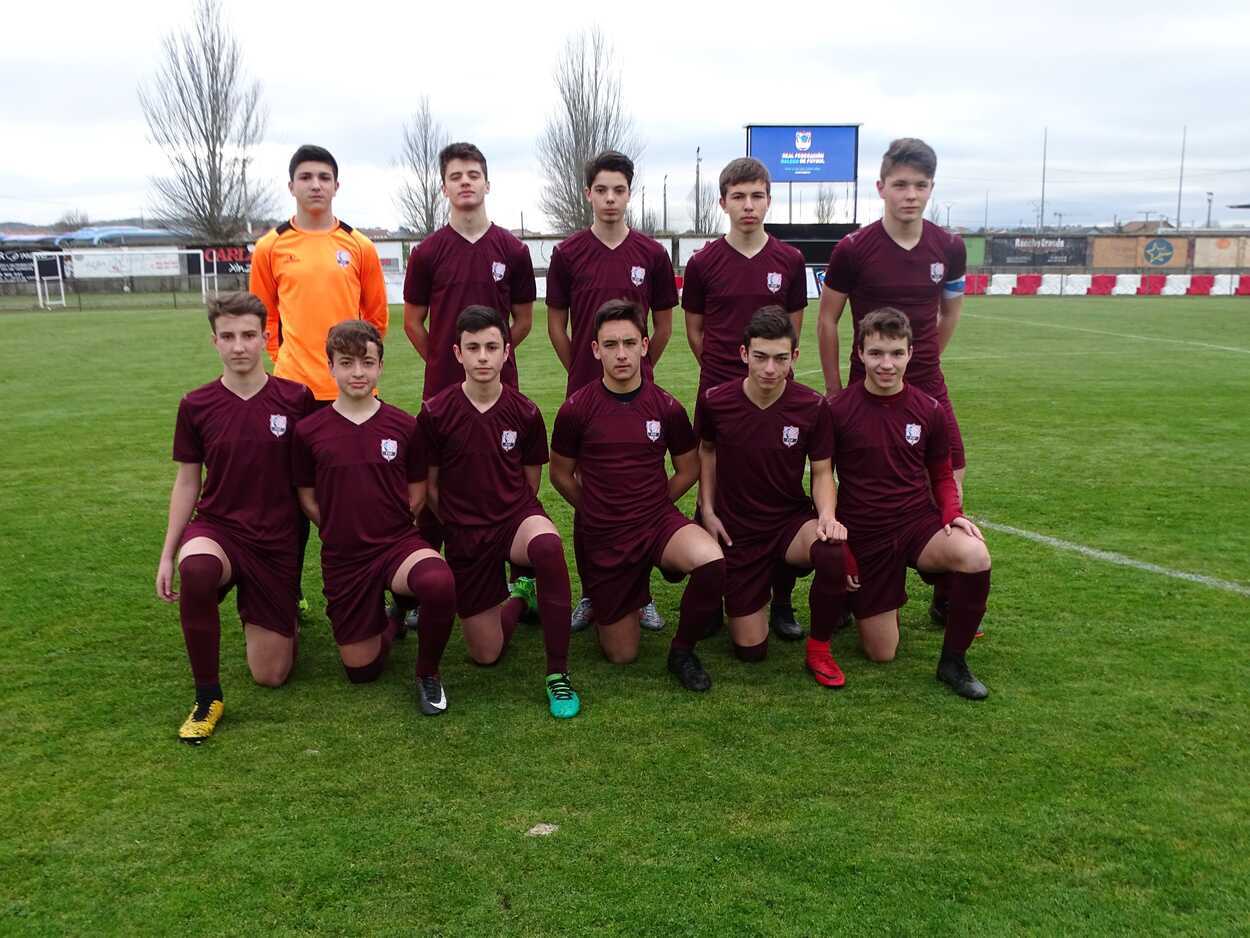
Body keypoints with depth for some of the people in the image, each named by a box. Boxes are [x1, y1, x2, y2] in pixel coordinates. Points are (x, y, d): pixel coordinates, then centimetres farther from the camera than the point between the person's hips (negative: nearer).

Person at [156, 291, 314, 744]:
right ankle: (207, 697, -18)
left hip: (277, 542, 0)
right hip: (217, 527, 0)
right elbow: (187, 482, 5)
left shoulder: (296, 399, -7)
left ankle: (270, 615, 39)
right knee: (195, 569, -40)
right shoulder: (196, 405, -3)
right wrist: (167, 555, 3)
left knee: (271, 676, 3)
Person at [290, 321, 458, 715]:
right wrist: (343, 530, 1)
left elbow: (417, 493, 7)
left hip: (399, 542, -1)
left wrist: (390, 530, 0)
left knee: (440, 583, -37)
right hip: (342, 558, 1)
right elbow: (306, 498, 6)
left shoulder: (405, 426, -2)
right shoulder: (308, 431, -4)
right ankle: (391, 622, 41)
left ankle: (428, 673, -7)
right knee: (362, 670, 5)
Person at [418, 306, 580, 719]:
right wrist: (460, 523, 7)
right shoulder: (435, 413, -8)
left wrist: (510, 515, 8)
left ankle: (558, 674, -25)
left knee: (547, 545, -40)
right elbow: (429, 486, 4)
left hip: (516, 517, 0)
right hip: (463, 534, 1)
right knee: (485, 654, 3)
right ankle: (518, 596, 38)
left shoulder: (525, 412, -4)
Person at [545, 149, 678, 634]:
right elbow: (556, 324, 6)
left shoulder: (652, 254, 1)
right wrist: (581, 373, 7)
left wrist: (638, 370, 9)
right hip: (584, 392, 0)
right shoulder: (567, 253, 0)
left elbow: (664, 325, 8)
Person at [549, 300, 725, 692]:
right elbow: (561, 474, 4)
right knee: (621, 655, 7)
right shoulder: (576, 409, -10)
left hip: (659, 520, 1)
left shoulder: (666, 406, -6)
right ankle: (598, 599, 41)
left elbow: (688, 469, 9)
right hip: (601, 538, -1)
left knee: (712, 562, -33)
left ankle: (682, 650, -5)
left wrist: (652, 506, 8)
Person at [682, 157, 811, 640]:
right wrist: (723, 368, 7)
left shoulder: (789, 261, 4)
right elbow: (695, 330, 9)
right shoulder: (703, 262, 1)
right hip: (717, 393, -1)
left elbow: (793, 328, 11)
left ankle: (782, 601, 14)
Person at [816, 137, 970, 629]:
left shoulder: (949, 247, 0)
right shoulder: (854, 249, -10)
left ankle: (945, 595, 18)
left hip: (927, 386, 3)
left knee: (950, 486, 2)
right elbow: (827, 319, -3)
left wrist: (925, 362, 15)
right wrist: (834, 391, -2)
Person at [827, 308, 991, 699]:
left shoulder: (929, 410, -2)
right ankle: (852, 595, 37)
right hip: (864, 536, -1)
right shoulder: (837, 410, -10)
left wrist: (952, 515, -8)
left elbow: (942, 475, 11)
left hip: (919, 523, 2)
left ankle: (953, 661, -10)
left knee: (975, 556, -33)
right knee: (881, 653, 2)